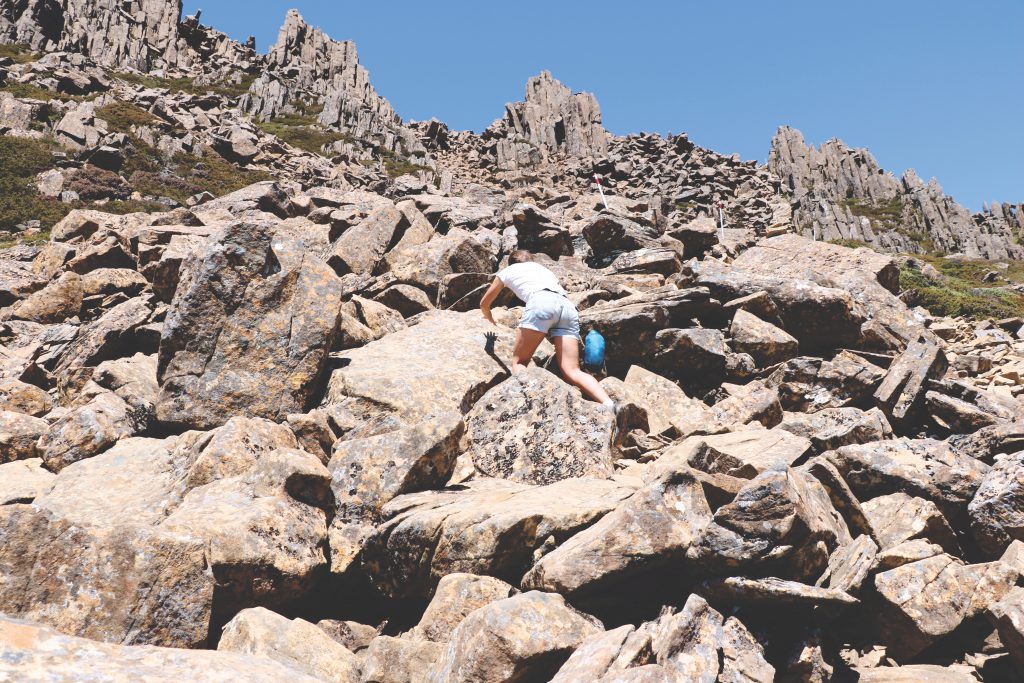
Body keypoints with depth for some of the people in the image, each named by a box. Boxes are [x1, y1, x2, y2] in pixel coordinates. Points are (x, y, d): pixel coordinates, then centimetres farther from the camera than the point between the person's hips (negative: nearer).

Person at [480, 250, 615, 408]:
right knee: (572, 371, -4)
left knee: (518, 362, 6)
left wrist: (491, 321, 65)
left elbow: (484, 304, 44)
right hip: (569, 307, 4)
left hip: (541, 302, -4)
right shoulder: (543, 269, 42)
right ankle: (608, 404, -28)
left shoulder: (507, 271, 33)